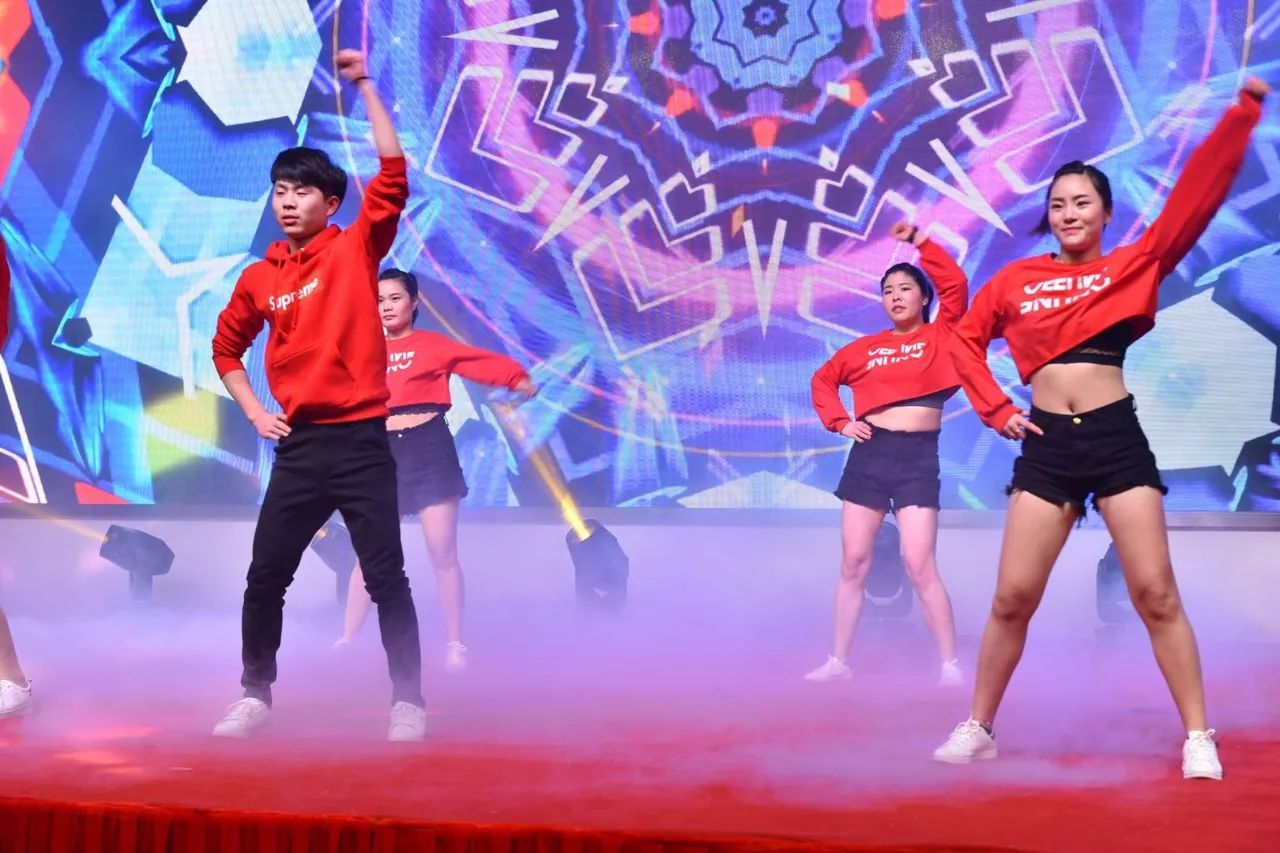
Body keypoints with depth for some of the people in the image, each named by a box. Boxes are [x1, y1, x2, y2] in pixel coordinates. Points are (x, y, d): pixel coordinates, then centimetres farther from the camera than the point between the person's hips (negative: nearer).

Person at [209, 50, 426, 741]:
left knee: (387, 579, -2)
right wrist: (253, 410, 10)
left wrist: (364, 87, -14)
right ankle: (255, 695, 20)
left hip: (361, 440, -4)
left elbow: (392, 174, -13)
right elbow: (226, 348, 23)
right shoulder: (258, 278, 9)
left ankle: (408, 704, 6)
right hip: (297, 445, 4)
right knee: (264, 579, 5)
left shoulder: (357, 250, -1)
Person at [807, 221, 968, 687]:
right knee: (853, 563, 6)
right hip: (870, 454, 4)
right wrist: (840, 422, 6)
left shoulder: (940, 335, 3)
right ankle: (839, 661, 13)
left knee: (920, 567, -9)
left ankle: (951, 665, 0)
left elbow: (956, 285, -12)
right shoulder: (866, 347, 10)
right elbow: (823, 379, 21)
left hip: (918, 456, -4)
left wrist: (918, 240, -9)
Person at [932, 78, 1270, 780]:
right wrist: (995, 409, 8)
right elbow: (965, 337, 19)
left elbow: (1198, 193, -3)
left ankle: (1198, 737, 4)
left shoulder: (1135, 265, 4)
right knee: (1012, 597, 2)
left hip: (1117, 440, -1)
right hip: (1046, 446, 2)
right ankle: (978, 728, 15)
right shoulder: (1016, 280, 8)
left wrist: (1244, 110, -9)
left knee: (1156, 594, -3)